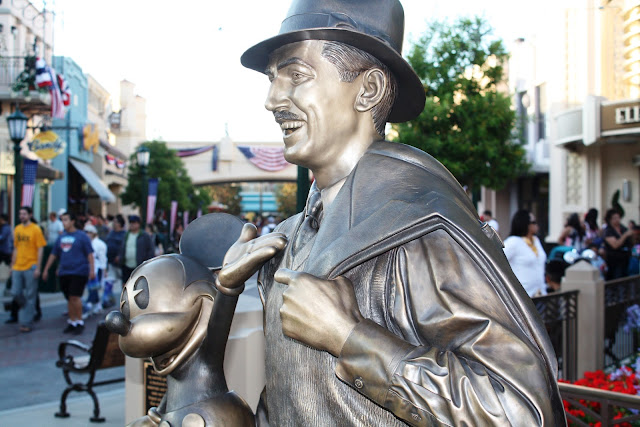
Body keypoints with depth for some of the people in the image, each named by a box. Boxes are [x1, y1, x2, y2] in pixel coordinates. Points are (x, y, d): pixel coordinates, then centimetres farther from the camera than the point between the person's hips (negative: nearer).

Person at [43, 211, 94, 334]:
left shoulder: (82, 236, -3)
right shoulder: (61, 237, 14)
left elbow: (89, 254, -5)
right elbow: (53, 254, 20)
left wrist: (92, 270, -12)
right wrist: (46, 269, 19)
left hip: (79, 272, -6)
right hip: (64, 272, 6)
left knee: (75, 297, -13)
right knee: (69, 299, 9)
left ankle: (80, 322, -2)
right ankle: (71, 322, 17)